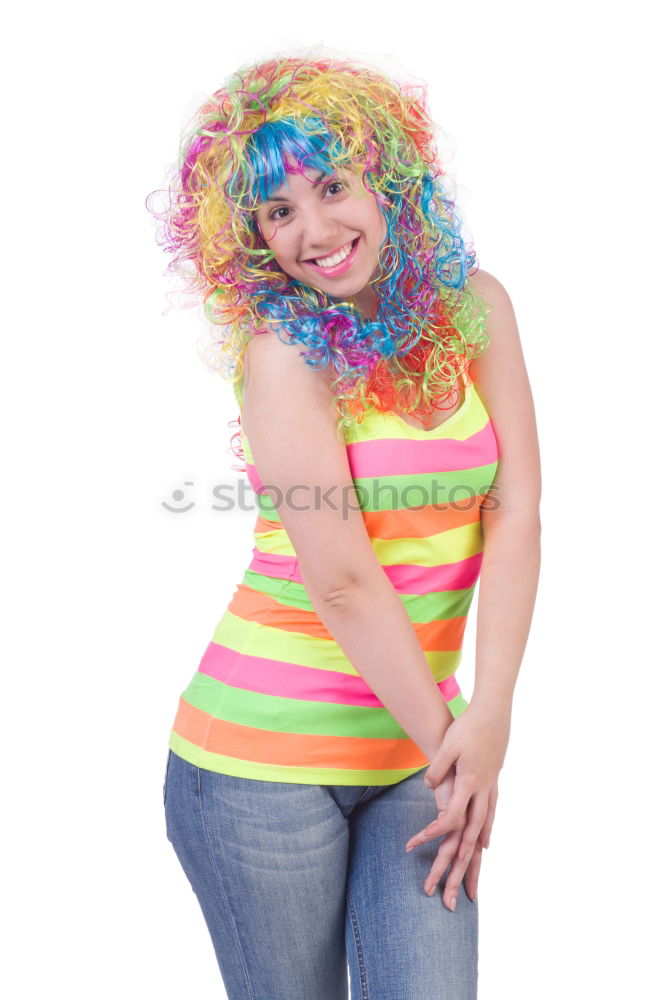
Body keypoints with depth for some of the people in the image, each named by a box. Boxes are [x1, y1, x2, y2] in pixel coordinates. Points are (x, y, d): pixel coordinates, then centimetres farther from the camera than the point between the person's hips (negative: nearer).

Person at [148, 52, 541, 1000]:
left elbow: (516, 511, -5)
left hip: (417, 742, 4)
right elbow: (342, 582, -17)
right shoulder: (281, 348, -14)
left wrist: (490, 717, -12)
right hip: (266, 756, -3)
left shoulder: (475, 306, 1)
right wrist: (451, 744, -9)